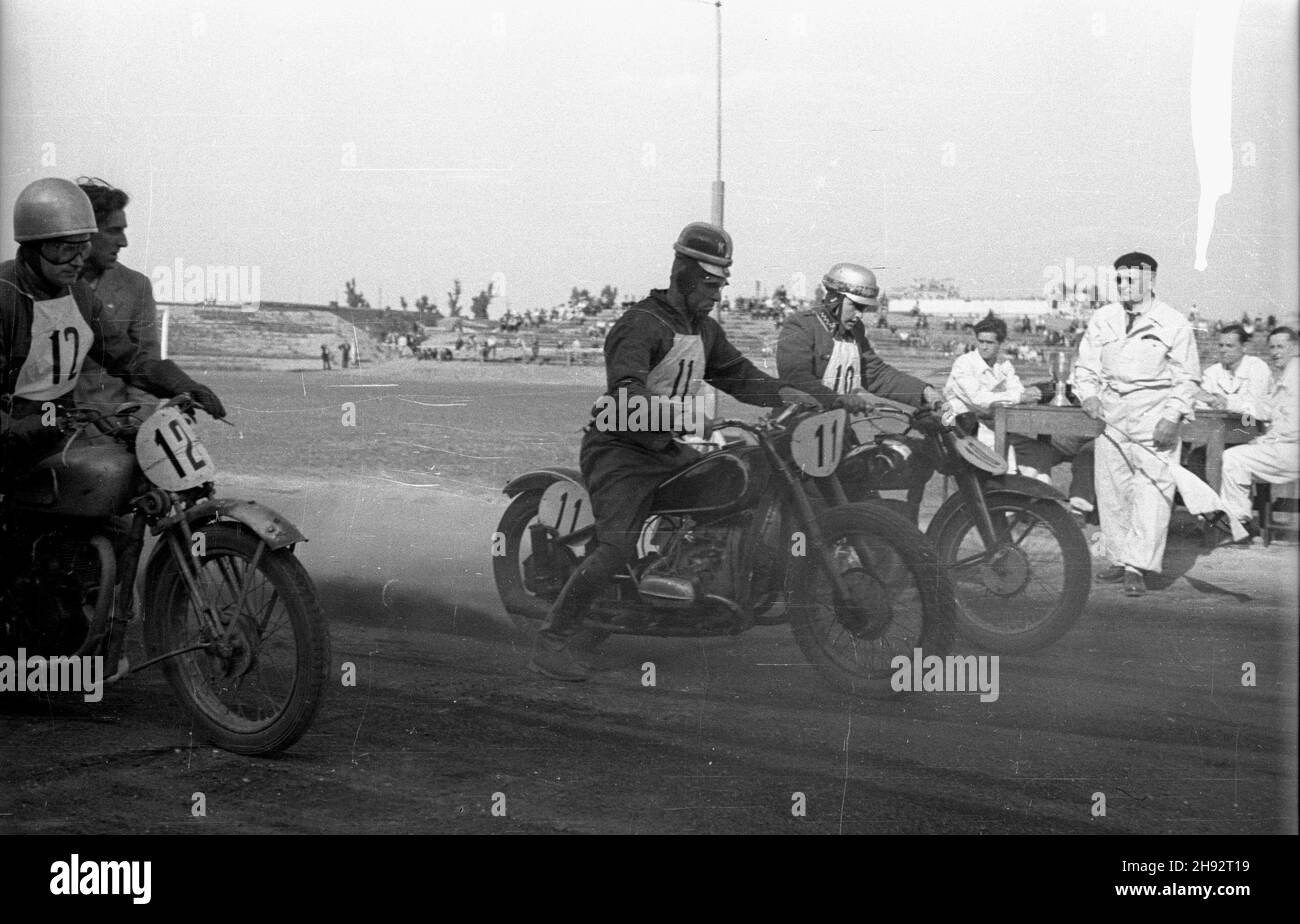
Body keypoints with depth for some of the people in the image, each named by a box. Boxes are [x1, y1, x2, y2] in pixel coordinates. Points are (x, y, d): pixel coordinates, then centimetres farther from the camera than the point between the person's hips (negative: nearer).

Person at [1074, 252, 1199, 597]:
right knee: (1111, 490, 4)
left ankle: (1138, 568, -14)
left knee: (1151, 490, -12)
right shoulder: (1103, 319, 11)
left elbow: (1186, 378, 1)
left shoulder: (1173, 323, 1)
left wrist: (1172, 417, -11)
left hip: (1153, 414, -4)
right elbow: (1086, 365, 15)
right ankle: (1120, 561, 13)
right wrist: (1089, 396, -4)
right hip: (1110, 413, 4)